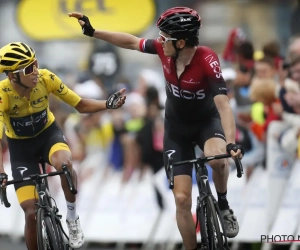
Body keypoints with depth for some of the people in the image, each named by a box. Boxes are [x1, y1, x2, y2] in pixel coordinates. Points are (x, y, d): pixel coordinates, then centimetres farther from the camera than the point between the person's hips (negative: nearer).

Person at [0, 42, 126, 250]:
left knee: (64, 163, -36)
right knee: (31, 213, -8)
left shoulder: (46, 79, -23)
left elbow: (81, 105, -13)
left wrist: (108, 105, -31)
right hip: (21, 146, -1)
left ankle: (72, 217, -12)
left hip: (48, 133, 1)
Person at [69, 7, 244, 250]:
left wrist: (231, 142, -54)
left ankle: (223, 206, -8)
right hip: (176, 127, 4)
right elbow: (131, 42, -2)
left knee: (217, 158, -38)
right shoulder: (165, 49, -20)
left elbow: (223, 104, -42)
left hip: (207, 120, -4)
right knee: (182, 198, -4)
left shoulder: (207, 60, -33)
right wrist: (93, 32, -2)